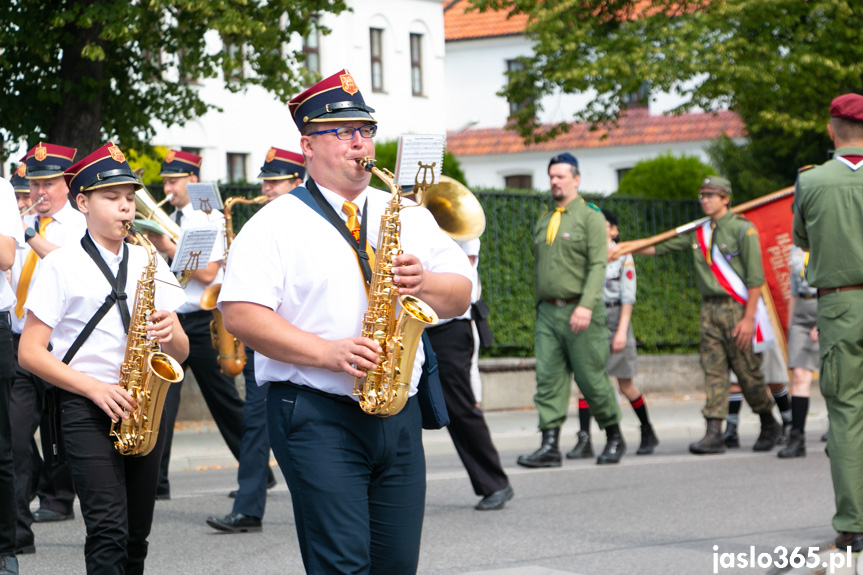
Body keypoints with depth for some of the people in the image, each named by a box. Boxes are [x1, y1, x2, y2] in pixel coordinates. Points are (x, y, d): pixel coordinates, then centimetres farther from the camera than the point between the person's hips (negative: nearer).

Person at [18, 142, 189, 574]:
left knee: (136, 536, 7)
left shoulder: (148, 262, 13)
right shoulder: (62, 265, -1)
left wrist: (170, 334, -10)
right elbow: (30, 352, -4)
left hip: (144, 406, 5)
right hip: (86, 409, -5)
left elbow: (182, 351, 14)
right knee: (108, 531, -16)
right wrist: (95, 388, -15)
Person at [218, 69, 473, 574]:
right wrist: (326, 353, -19)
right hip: (316, 414, -5)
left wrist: (424, 282, -9)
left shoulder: (408, 215, 16)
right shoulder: (277, 223, -1)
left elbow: (461, 295, 14)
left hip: (399, 413, 5)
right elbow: (240, 313, -10)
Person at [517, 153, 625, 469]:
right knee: (548, 379, -4)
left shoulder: (590, 217, -1)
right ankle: (550, 446, -8)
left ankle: (614, 438, 16)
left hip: (580, 313, -5)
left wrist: (586, 306, -22)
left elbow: (598, 265, -11)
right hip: (547, 312, 5)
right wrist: (540, 306, 16)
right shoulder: (543, 222, 18)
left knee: (592, 378, -1)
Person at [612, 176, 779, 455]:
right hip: (710, 307, 5)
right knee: (713, 371, -1)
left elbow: (755, 277, -10)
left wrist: (748, 318, -15)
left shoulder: (743, 229, -6)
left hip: (738, 307, -5)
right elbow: (659, 246, 16)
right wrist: (623, 247, 6)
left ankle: (769, 424, 20)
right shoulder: (697, 232, 12)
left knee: (747, 369, 0)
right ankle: (714, 434, -4)